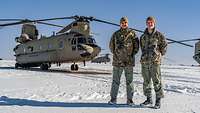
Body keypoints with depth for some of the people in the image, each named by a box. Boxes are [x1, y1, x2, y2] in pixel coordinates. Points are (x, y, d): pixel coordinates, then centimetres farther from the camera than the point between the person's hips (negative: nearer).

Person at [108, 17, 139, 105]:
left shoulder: (132, 33, 4)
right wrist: (115, 54, 9)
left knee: (129, 81, 4)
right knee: (115, 80, 3)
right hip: (117, 61, 1)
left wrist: (132, 54, 1)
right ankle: (113, 99, 10)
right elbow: (111, 45, 17)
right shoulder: (116, 34, 9)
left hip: (129, 61, -1)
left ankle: (130, 99, 12)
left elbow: (136, 46, 6)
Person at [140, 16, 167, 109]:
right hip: (144, 61, 4)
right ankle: (149, 99, 19)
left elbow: (164, 45, 8)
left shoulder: (159, 35, 2)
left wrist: (159, 55, 7)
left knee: (156, 81, -5)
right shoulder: (143, 36, 13)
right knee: (146, 81, 8)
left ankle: (158, 101, 3)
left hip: (155, 61, -4)